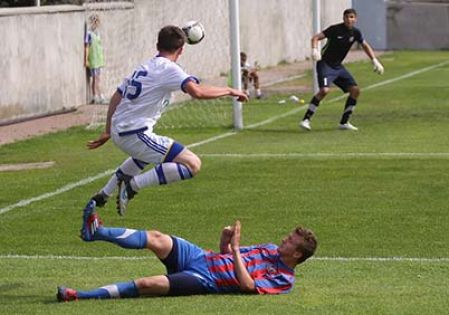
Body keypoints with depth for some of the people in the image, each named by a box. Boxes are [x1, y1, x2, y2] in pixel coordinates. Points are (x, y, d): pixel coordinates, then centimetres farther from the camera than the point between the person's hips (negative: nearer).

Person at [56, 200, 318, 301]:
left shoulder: (284, 279, -8)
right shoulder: (271, 250, 20)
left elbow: (247, 285, -25)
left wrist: (235, 248, -23)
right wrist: (226, 240, 3)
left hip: (206, 280, -9)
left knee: (148, 285, -25)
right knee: (157, 239, -11)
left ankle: (80, 296, -25)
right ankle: (97, 232, -13)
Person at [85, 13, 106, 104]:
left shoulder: (97, 33, 12)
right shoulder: (89, 33, -11)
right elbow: (86, 47, -12)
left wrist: (102, 59, 20)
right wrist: (86, 60, -15)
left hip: (99, 60, 8)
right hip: (92, 60, -8)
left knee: (95, 79, 10)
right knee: (96, 78, -8)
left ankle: (94, 98, 14)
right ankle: (100, 97, -10)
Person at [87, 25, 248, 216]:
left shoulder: (143, 67, 17)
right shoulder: (168, 69, -9)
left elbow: (116, 98, 23)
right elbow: (197, 92, -26)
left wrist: (108, 132, 32)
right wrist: (229, 91, -12)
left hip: (118, 132, 10)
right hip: (136, 134, -10)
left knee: (146, 154, 43)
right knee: (193, 165, -14)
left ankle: (104, 194, 45)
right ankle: (133, 185, -17)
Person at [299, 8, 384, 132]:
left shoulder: (355, 32, 1)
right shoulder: (335, 29, -16)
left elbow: (365, 46, 19)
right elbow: (316, 37, -19)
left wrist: (375, 61, 12)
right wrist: (315, 50, -38)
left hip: (338, 66, 7)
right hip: (325, 64, -7)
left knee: (355, 90, -1)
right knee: (324, 90, -27)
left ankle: (344, 122, 9)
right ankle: (305, 120, -22)